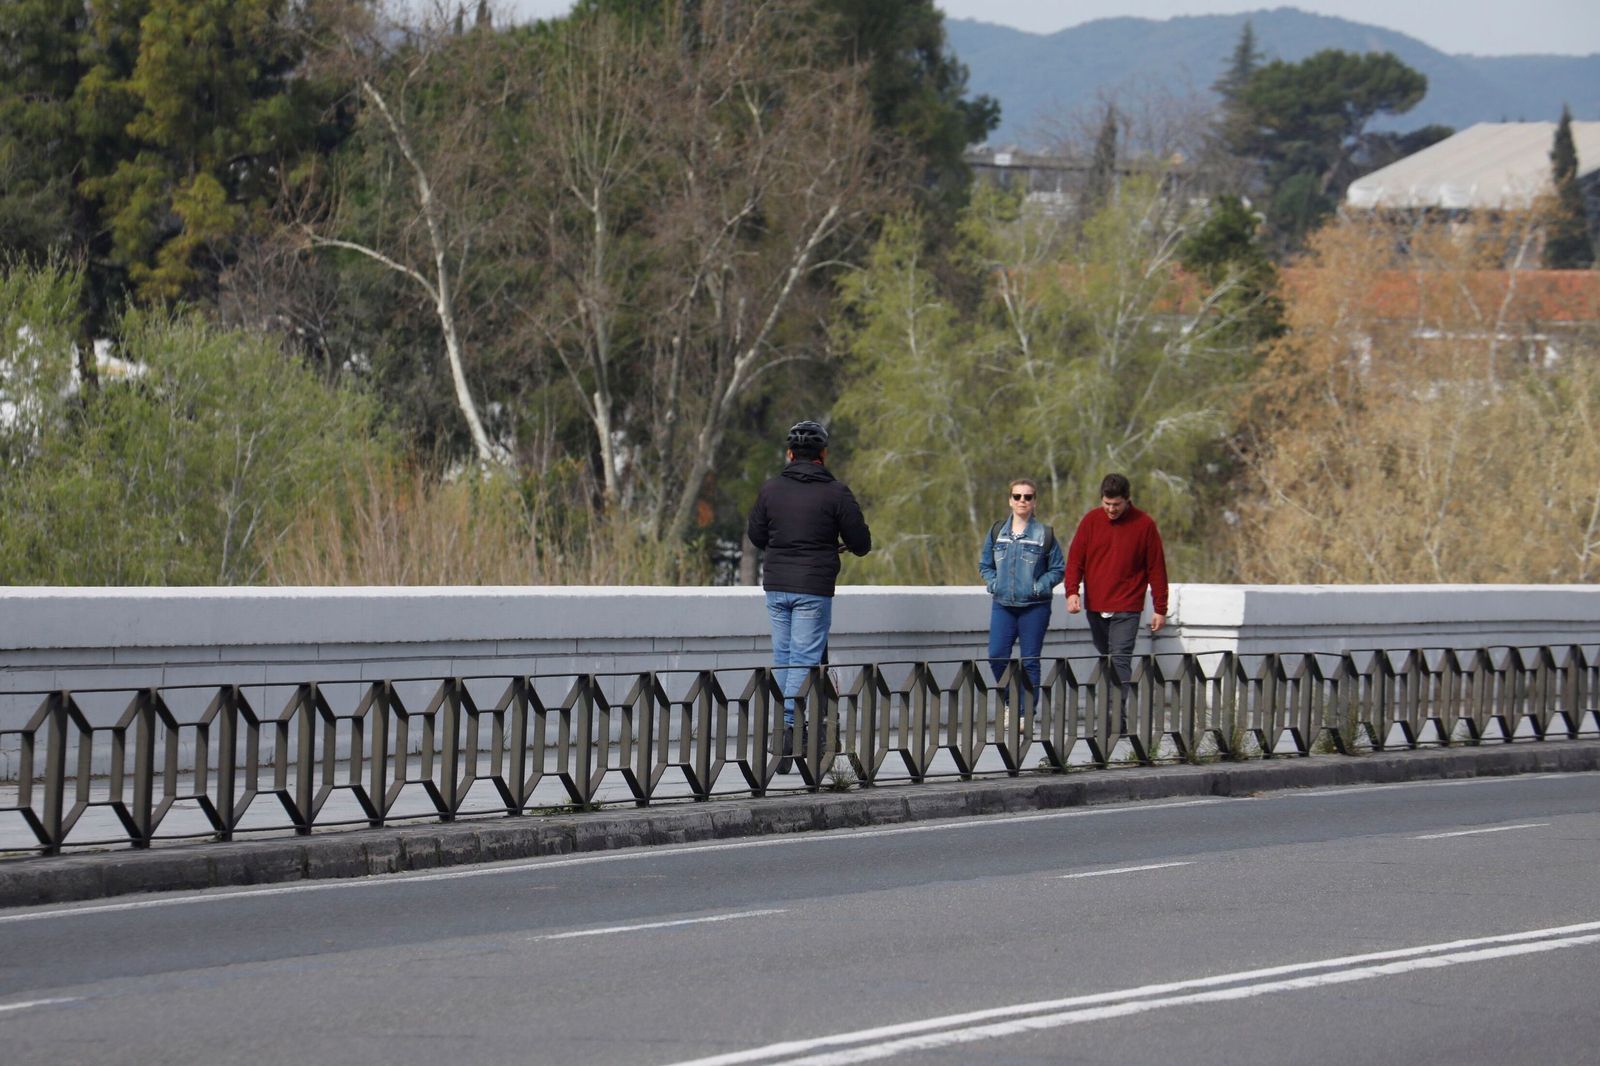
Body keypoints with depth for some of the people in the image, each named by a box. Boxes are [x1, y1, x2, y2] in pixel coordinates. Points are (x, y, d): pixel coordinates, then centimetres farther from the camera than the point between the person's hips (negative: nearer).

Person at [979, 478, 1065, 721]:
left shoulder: (1045, 534, -2)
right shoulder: (997, 532, 6)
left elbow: (1058, 568, 0)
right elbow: (985, 564, 14)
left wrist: (1039, 587, -12)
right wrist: (994, 584, -2)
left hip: (1034, 607, -2)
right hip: (1002, 605, 2)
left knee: (1030, 662, 1)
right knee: (996, 657, -7)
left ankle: (1027, 713, 7)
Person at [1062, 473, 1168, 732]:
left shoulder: (1144, 525, -2)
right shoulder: (1091, 521, 5)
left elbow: (1156, 569, 2)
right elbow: (1075, 558, 5)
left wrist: (1160, 610, 2)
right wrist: (1072, 591, -11)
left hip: (1126, 608, -4)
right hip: (1095, 607, 4)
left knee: (1120, 660, -13)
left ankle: (1117, 718, -19)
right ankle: (1109, 714, 20)